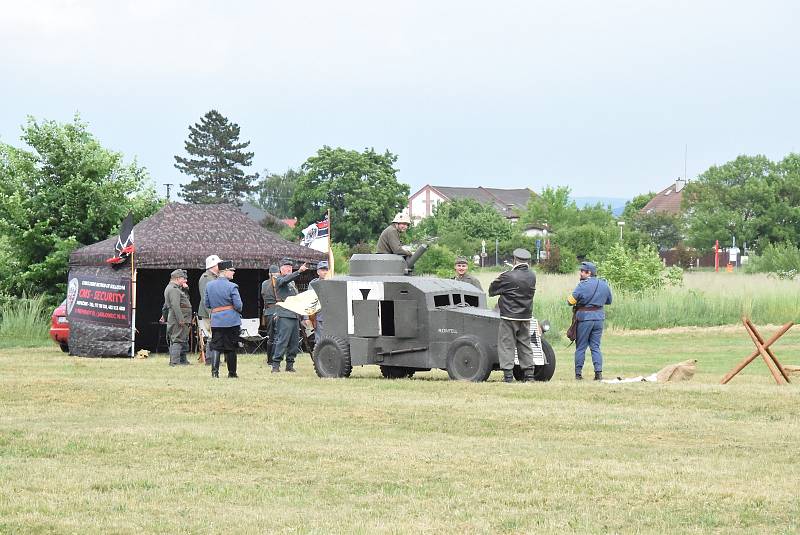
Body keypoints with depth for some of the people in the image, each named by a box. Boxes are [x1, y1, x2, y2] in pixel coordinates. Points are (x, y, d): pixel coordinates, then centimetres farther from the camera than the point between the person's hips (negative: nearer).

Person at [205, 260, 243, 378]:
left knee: (216, 346, 2)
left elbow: (207, 304, 9)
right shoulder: (232, 287, -12)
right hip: (231, 320, -3)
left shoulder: (209, 285, 4)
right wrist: (238, 311, 10)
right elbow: (238, 305, -12)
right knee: (230, 347, 6)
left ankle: (214, 370, -13)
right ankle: (232, 372, 11)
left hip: (216, 321, 3)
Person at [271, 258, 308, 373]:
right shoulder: (279, 279, -2)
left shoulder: (292, 281, 24)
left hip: (294, 315, 8)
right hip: (284, 315, -8)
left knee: (294, 342, 6)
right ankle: (275, 365, -14)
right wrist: (299, 271, -39)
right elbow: (286, 279, -26)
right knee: (282, 340, -13)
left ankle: (290, 365, 12)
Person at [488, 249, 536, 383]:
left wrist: (498, 279, 15)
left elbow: (492, 290, -6)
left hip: (509, 316, -6)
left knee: (506, 345, 0)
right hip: (526, 316, 6)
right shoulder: (532, 276, 3)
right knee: (525, 344, 13)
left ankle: (508, 375, -5)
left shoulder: (508, 276, -16)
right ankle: (529, 374, 13)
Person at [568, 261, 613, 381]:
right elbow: (609, 301, 18)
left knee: (580, 347, 5)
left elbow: (570, 301, -11)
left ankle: (578, 373, 5)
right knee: (595, 346, 9)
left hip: (585, 318, -5)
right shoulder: (604, 284, 5)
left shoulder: (583, 285, -13)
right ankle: (598, 371, -4)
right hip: (599, 317, 5)